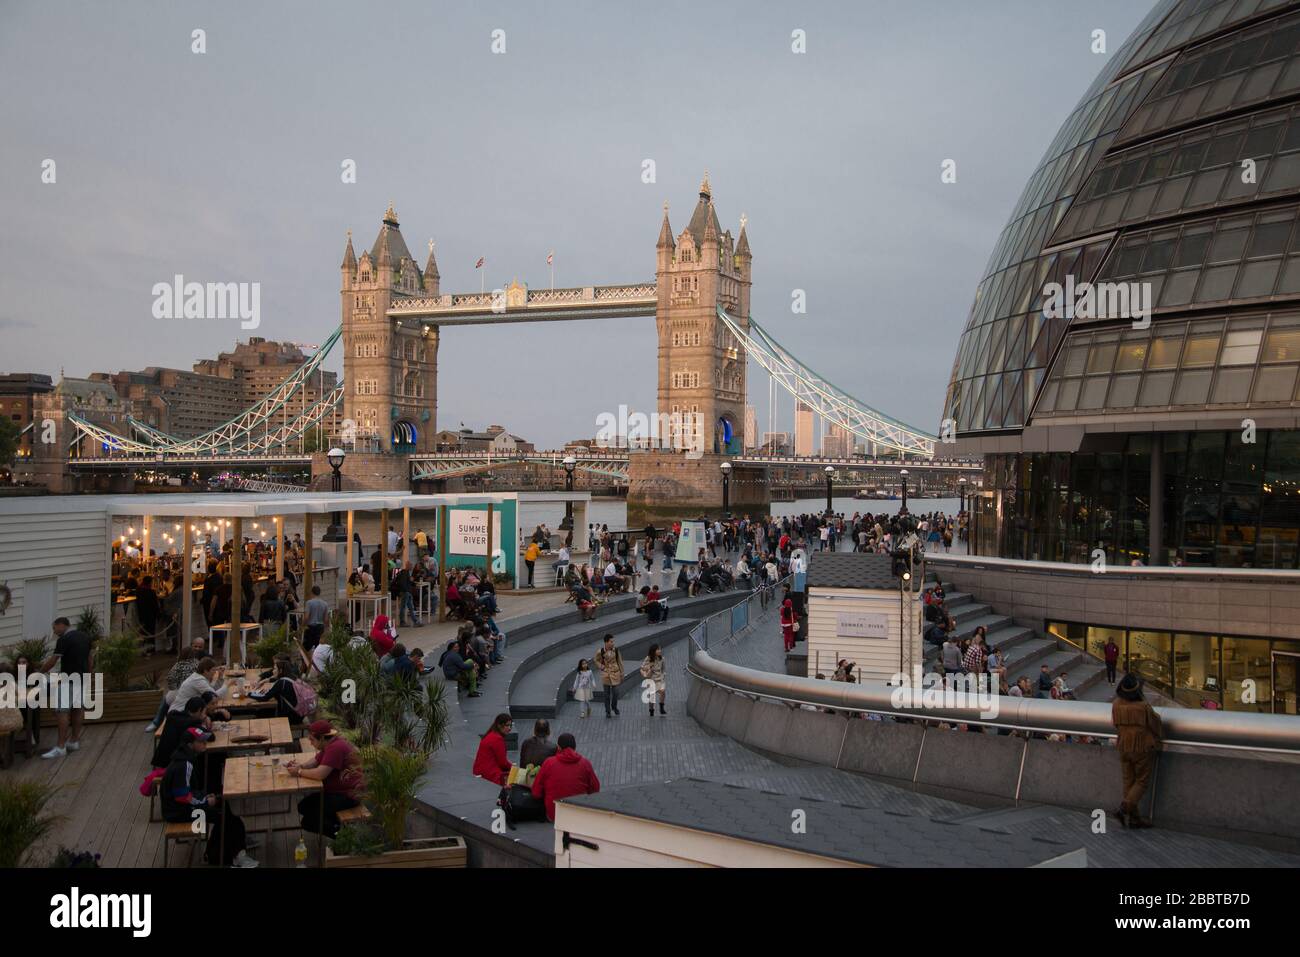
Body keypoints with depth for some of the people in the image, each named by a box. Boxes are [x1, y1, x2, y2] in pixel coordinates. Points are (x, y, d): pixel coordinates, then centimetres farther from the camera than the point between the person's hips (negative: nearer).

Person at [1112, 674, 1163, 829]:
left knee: (1129, 781, 14)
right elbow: (1156, 725, -7)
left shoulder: (1116, 705, -9)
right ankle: (1125, 809, -6)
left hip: (1124, 748, 5)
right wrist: (1160, 737, 15)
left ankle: (1133, 817, 17)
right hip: (1142, 749, -5)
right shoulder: (1143, 707, -23)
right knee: (1141, 781, 8)